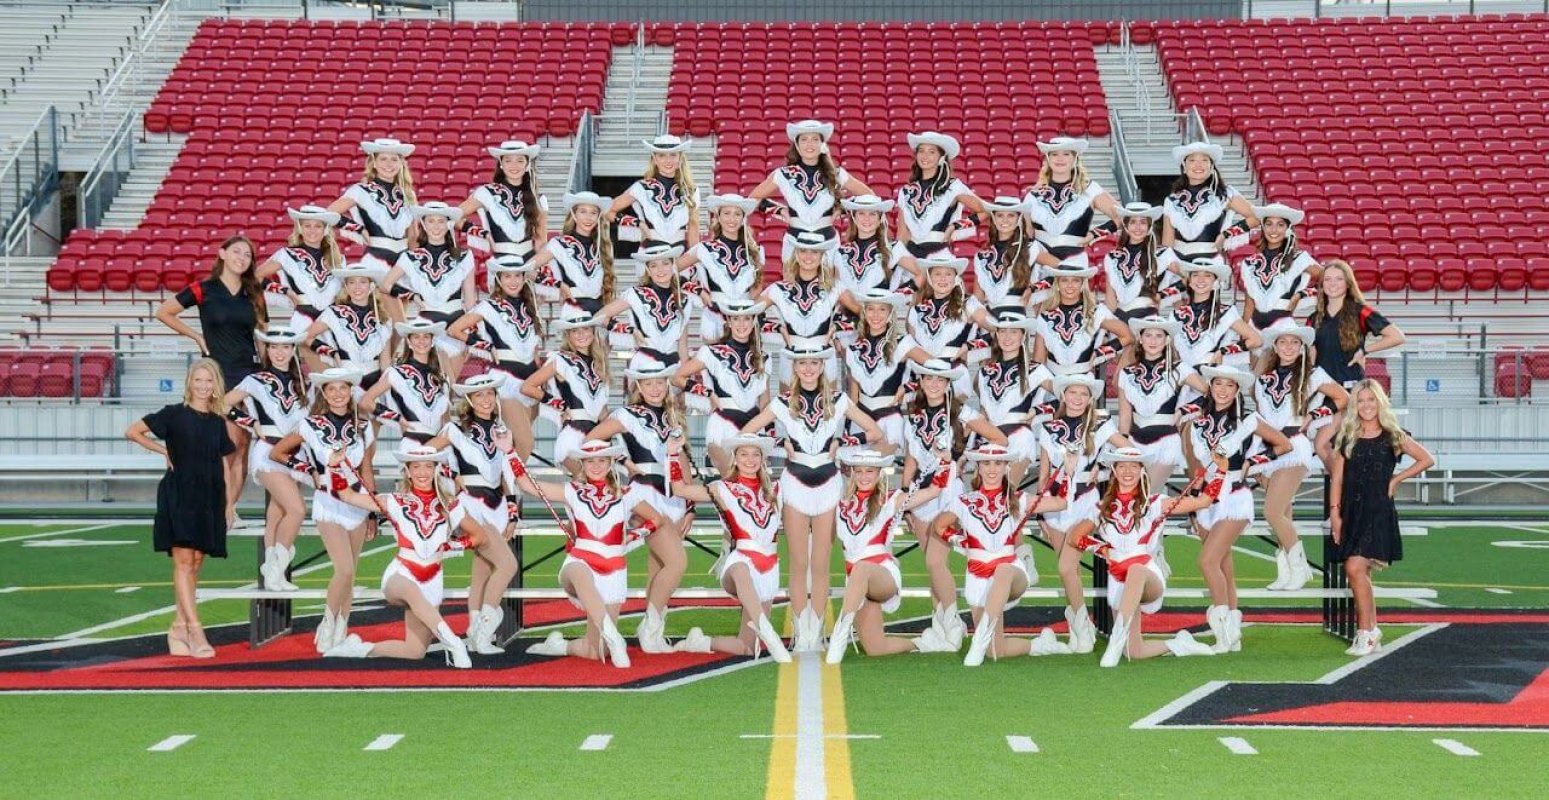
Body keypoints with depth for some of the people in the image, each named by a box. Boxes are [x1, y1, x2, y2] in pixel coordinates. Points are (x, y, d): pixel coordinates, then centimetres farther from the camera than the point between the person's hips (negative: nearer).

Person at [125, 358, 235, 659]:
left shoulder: (218, 423, 13)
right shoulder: (175, 414, 1)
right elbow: (132, 431, 0)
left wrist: (228, 504, 9)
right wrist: (164, 450, 0)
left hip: (208, 499, 5)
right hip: (179, 495, -5)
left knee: (195, 566, 6)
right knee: (183, 561, -11)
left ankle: (179, 628, 12)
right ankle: (194, 630, -16)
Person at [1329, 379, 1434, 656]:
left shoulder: (1393, 437, 1)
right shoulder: (1347, 438, 9)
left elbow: (1428, 459, 3)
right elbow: (1337, 478, 8)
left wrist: (1396, 479, 0)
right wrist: (1335, 512, 0)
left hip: (1378, 512, -4)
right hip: (1351, 513, 4)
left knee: (1355, 568, -19)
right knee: (1361, 574, 7)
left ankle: (1366, 633, -11)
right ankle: (1371, 633, 16)